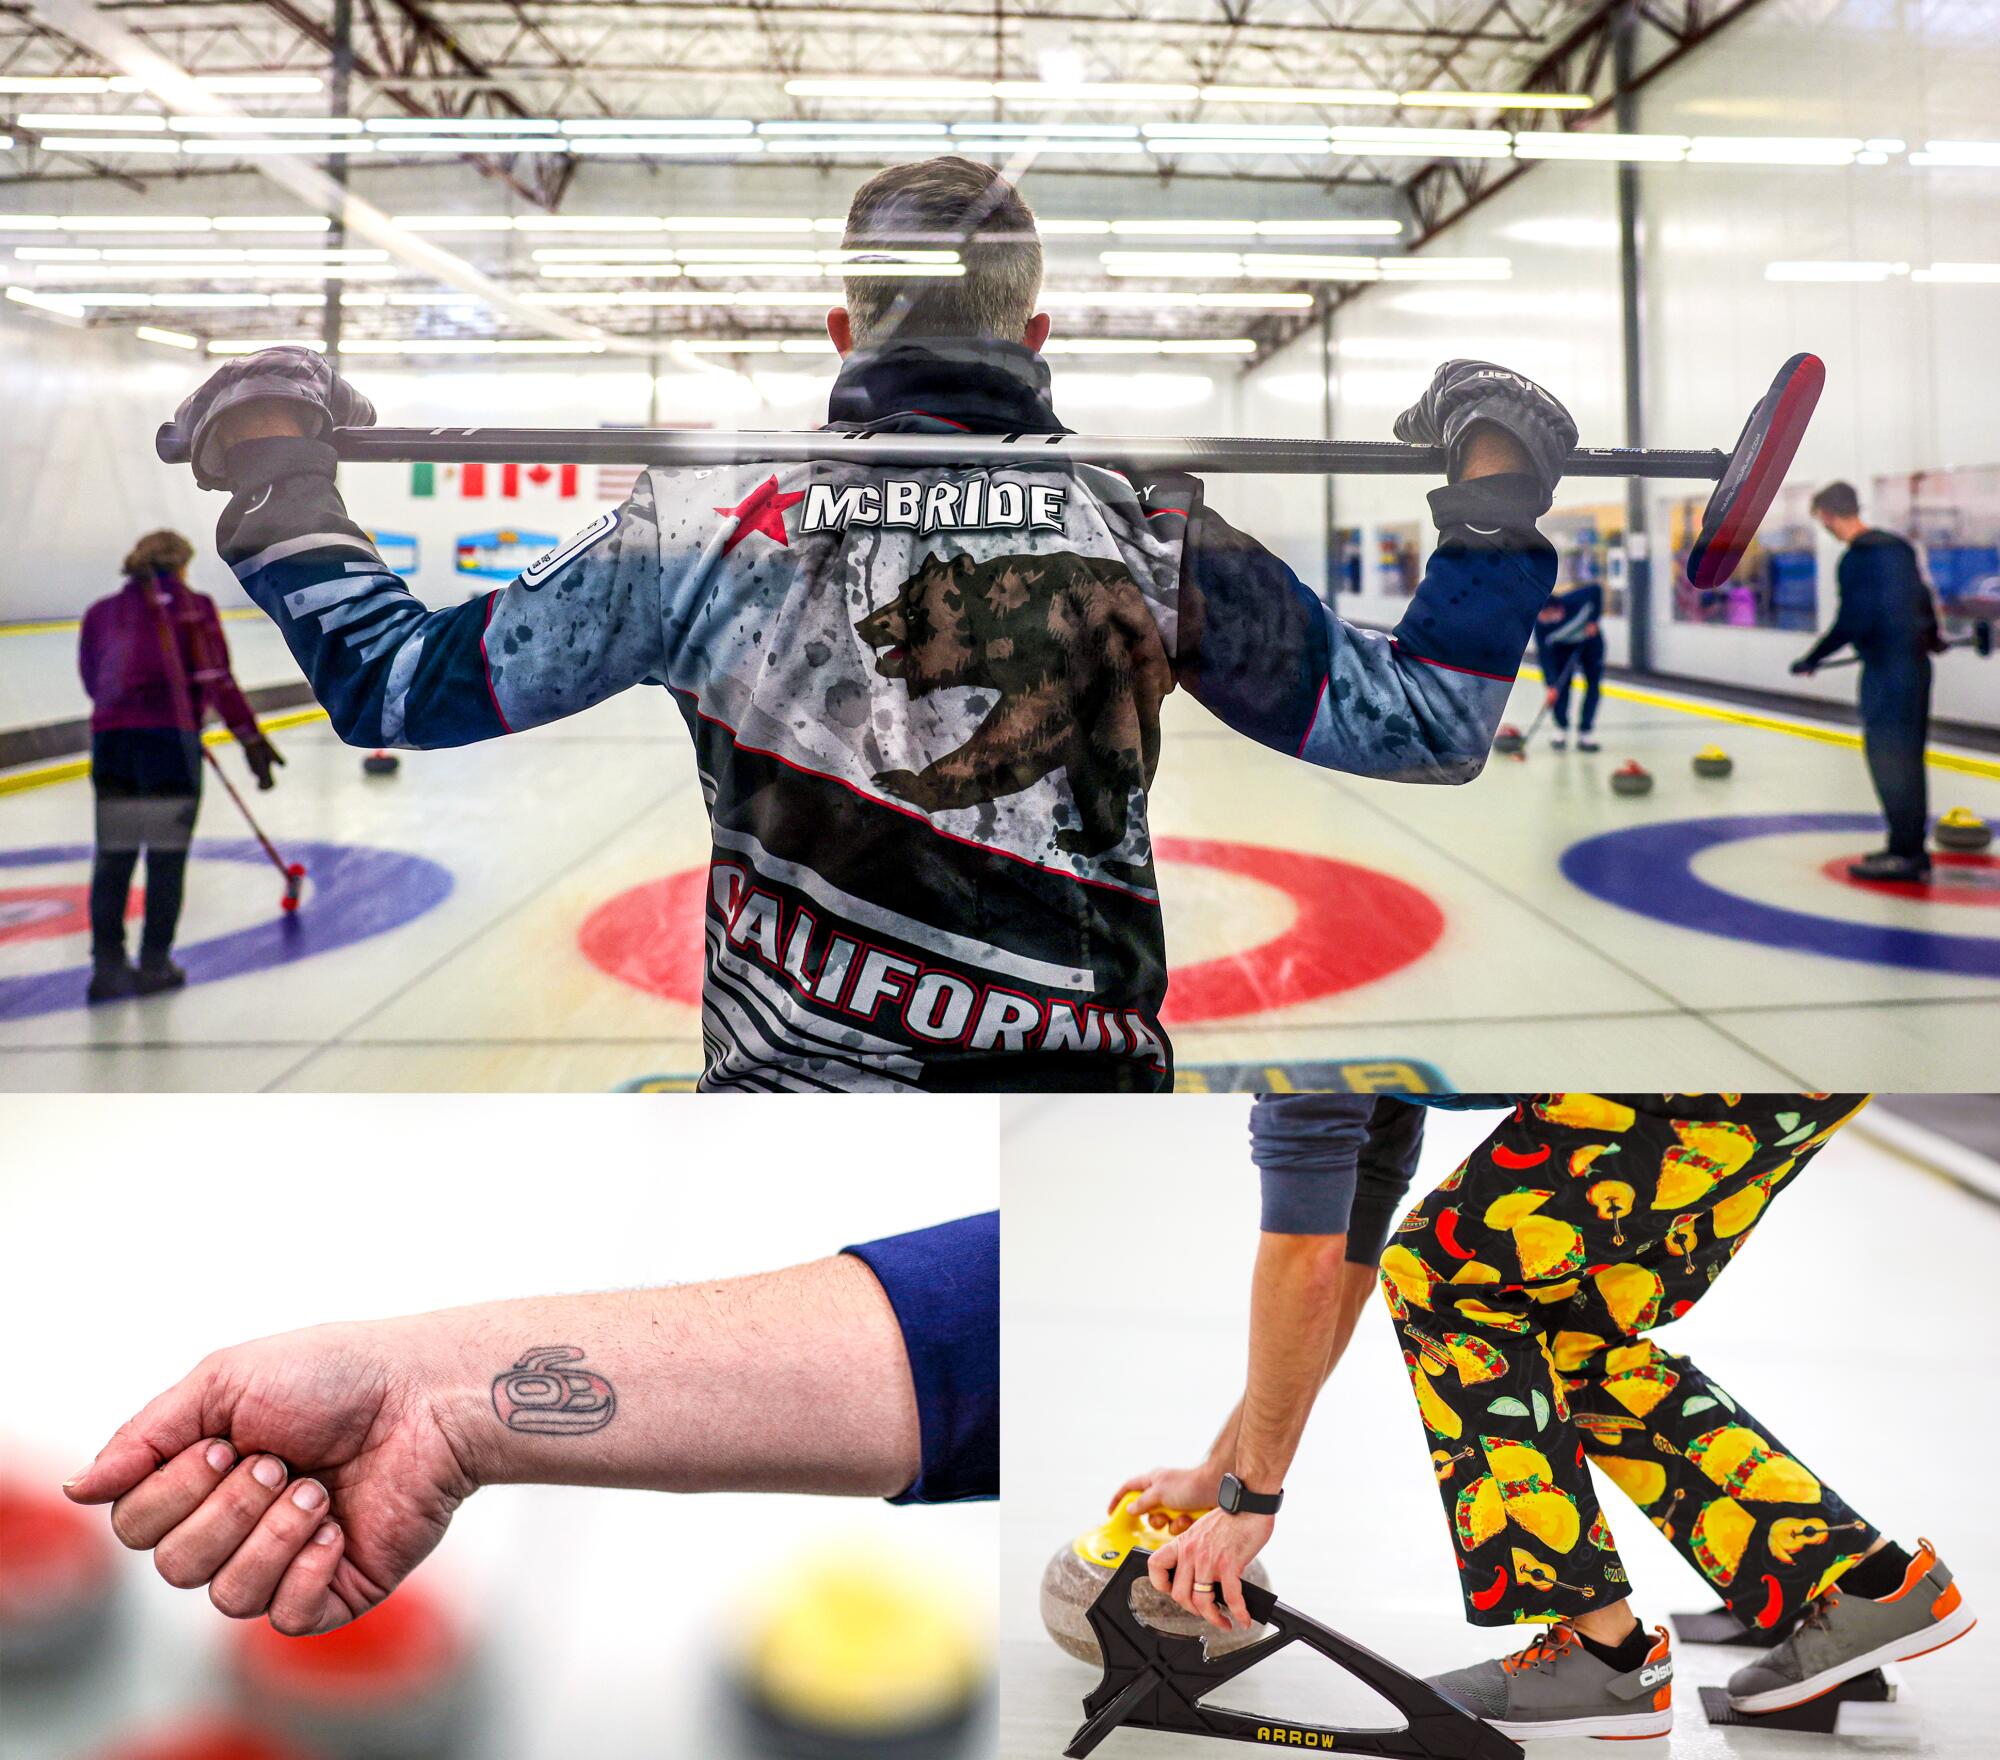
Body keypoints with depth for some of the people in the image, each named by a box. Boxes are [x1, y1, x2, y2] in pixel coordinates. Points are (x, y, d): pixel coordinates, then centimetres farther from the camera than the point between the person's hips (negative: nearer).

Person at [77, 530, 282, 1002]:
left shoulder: (102, 612, 17)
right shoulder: (192, 605, 4)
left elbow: (93, 679, 15)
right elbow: (216, 679, -6)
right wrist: (250, 737, -7)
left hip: (110, 735, 4)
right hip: (169, 736, -4)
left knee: (113, 855, 8)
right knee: (166, 854, 5)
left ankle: (107, 965, 6)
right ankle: (154, 963, 9)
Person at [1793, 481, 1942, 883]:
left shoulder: (1857, 558, -16)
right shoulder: (1898, 545, 11)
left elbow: (1851, 624, -20)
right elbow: (1921, 596, 23)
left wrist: (1811, 660, -9)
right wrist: (1931, 635, 41)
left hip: (1886, 669, -9)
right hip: (1915, 662, 9)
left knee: (1889, 758, -4)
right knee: (1907, 757, 14)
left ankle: (1904, 853, -2)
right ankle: (1913, 850, 21)